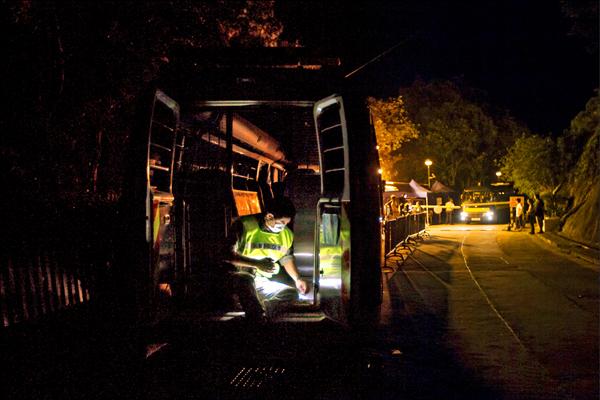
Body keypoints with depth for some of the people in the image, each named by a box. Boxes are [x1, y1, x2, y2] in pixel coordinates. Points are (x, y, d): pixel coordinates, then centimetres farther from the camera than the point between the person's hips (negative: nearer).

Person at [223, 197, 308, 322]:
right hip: (239, 277, -6)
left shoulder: (287, 234, 4)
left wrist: (297, 279, 1)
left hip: (264, 282, 6)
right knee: (246, 281, -38)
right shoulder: (244, 226, -16)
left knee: (292, 294, -8)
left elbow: (287, 258, 19)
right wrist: (257, 264, -25)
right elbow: (227, 255, -18)